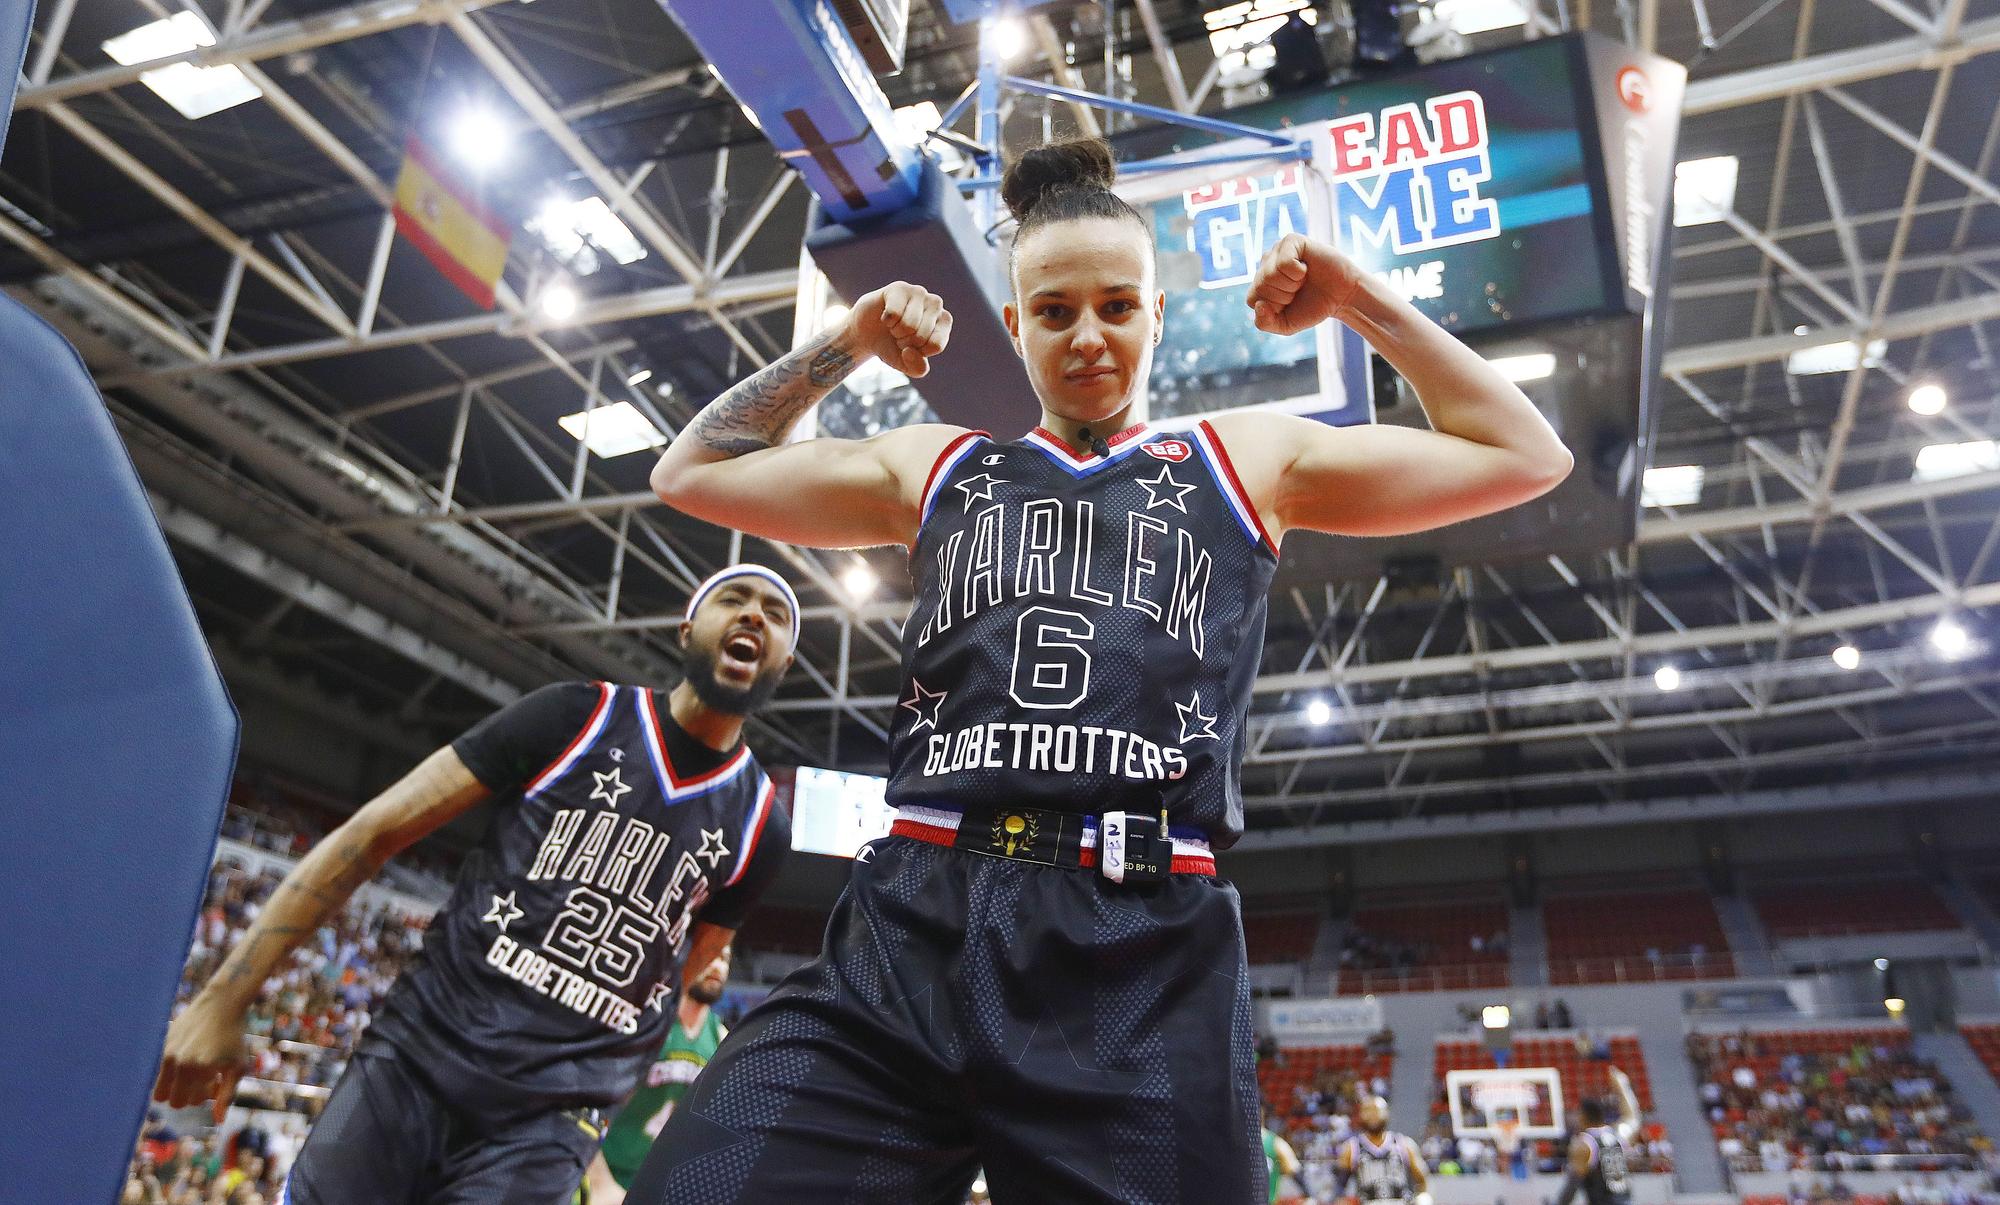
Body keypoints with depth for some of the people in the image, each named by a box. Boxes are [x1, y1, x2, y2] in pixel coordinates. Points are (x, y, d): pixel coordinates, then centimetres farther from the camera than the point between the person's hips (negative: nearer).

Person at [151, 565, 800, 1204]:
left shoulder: (760, 824, 1)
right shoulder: (577, 716, -4)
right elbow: (373, 833, -4)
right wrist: (222, 1000, -7)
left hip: (546, 1118, 1)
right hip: (413, 1057, 0)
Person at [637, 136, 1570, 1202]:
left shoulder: (1246, 460, 18)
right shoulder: (936, 466, 22)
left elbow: (1523, 456, 20)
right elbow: (692, 472, 26)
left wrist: (1359, 299, 14)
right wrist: (848, 340, 18)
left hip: (1146, 960, -1)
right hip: (905, 927, 2)